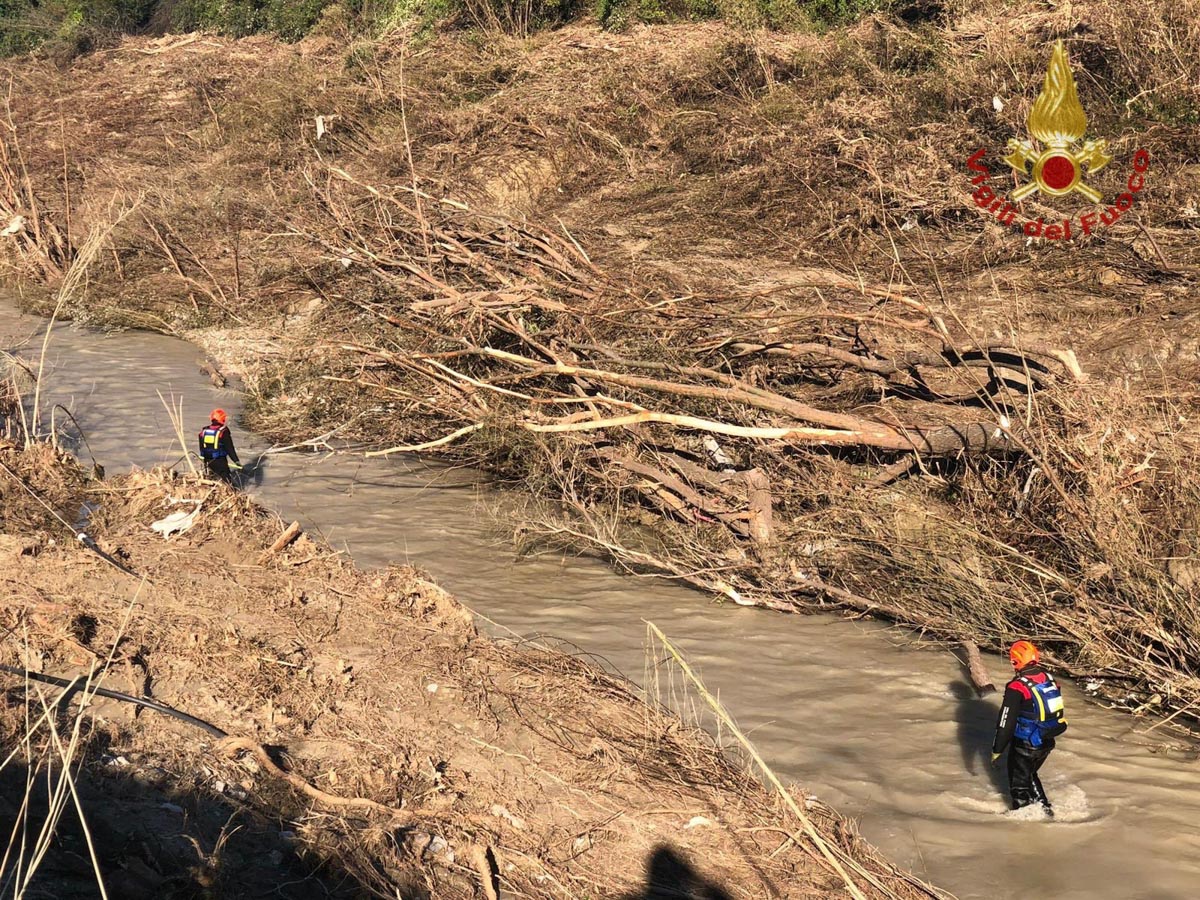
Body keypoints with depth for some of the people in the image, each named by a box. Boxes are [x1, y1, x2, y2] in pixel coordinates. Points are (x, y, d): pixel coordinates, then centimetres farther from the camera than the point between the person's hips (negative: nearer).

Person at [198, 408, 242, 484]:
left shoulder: (203, 431, 4)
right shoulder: (223, 431, -14)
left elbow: (201, 449, 15)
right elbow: (230, 449, -15)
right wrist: (237, 462, -10)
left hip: (207, 463, 6)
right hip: (220, 463, -6)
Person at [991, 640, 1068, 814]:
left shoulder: (1017, 688, -23)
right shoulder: (1049, 678, -2)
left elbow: (1006, 723, -20)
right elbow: (1058, 711, 12)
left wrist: (997, 750, -9)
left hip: (1025, 746, -7)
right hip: (1047, 743, 7)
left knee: (1019, 781, 14)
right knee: (1030, 774, 29)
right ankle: (1044, 807, 31)